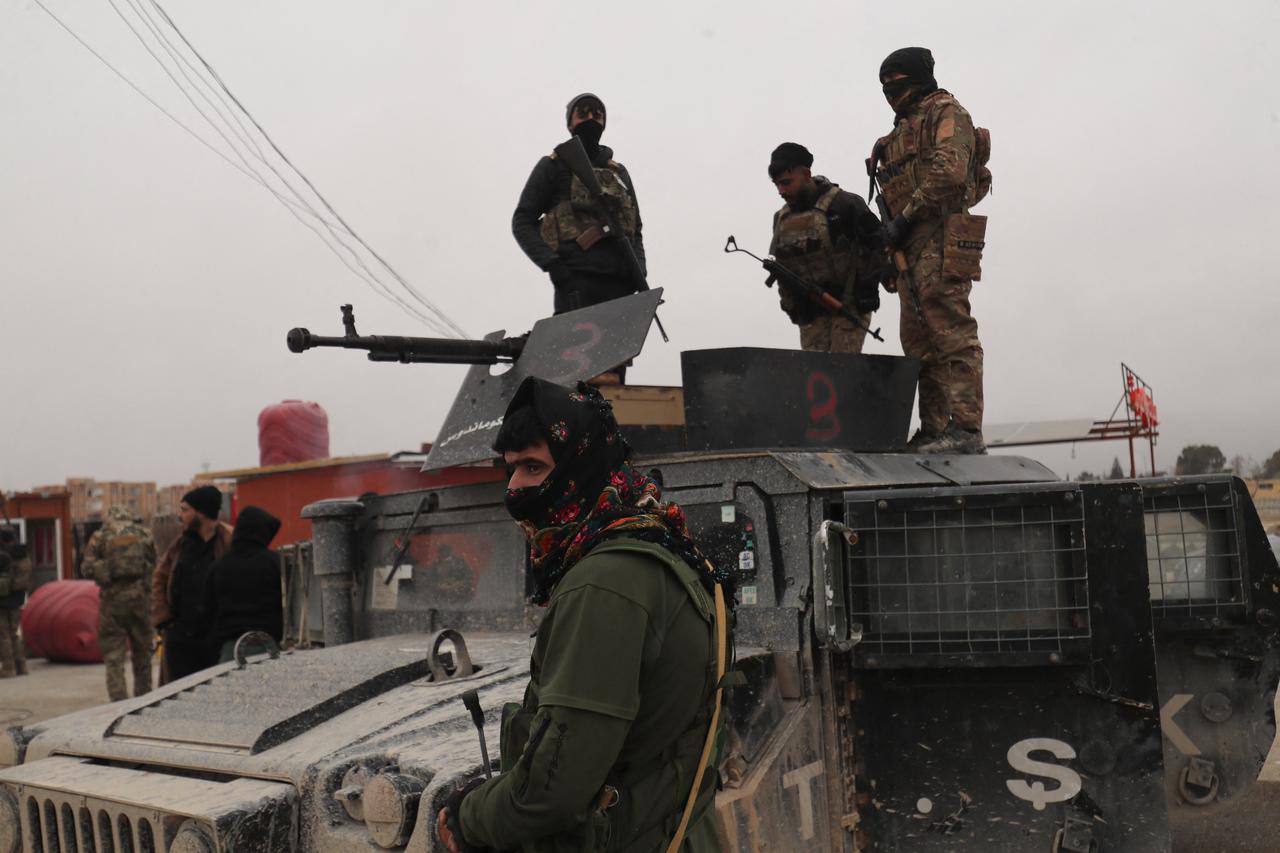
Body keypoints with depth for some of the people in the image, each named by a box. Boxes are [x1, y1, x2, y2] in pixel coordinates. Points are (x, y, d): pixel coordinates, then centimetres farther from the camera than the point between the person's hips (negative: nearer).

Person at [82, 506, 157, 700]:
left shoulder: (100, 536, 0)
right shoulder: (145, 534, 5)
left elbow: (87, 568, -3)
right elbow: (154, 565, 6)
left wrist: (102, 570, 16)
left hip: (112, 598, -2)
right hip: (139, 596, 2)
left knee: (113, 654, 3)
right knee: (142, 653, 14)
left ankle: (118, 701, -4)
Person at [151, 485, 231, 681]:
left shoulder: (229, 542, -11)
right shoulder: (181, 543, 10)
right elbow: (159, 578, 18)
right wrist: (163, 618, 8)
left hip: (216, 637, -6)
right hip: (179, 636, 6)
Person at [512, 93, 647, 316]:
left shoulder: (619, 172, 26)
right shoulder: (554, 166, 11)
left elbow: (635, 228, 27)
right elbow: (522, 222, 6)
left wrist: (638, 269, 6)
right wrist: (551, 264, -10)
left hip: (619, 281, 5)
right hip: (577, 279, -5)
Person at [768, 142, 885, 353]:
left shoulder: (844, 205, -9)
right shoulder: (781, 219, 10)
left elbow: (876, 242, -5)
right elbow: (780, 267, 19)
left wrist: (868, 287, -8)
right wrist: (790, 304, 12)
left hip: (850, 305, -5)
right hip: (810, 312, 5)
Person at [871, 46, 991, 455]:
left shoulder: (945, 111, 0)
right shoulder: (903, 129, 29)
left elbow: (950, 171, -16)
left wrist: (906, 216, -15)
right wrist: (891, 231, 10)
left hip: (940, 240, -10)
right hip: (911, 247, 10)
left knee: (951, 333, -15)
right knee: (920, 342, 6)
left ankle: (965, 429, -19)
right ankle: (933, 430, 8)